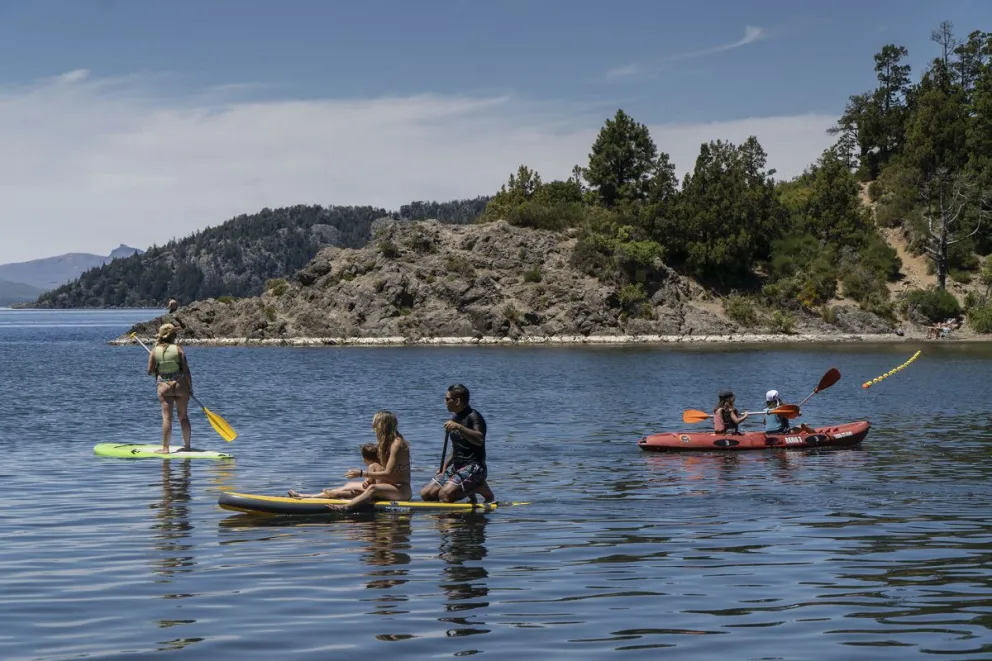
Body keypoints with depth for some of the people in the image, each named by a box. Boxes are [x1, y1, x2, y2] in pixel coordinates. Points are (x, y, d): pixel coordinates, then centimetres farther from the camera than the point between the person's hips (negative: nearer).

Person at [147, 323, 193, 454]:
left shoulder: (154, 351, -2)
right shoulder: (178, 349, -5)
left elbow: (150, 371, -1)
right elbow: (186, 370, -7)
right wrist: (190, 387, 2)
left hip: (163, 386, 0)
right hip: (180, 385, 0)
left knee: (167, 417, -1)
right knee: (183, 416, 10)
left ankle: (165, 448, -4)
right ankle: (187, 445, 17)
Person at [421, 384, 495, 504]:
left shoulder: (473, 416, -13)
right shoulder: (455, 417, 15)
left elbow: (479, 440, -30)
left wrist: (459, 427, -38)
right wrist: (446, 464, 13)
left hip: (474, 467, -9)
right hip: (456, 466, 9)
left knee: (445, 495, -28)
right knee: (426, 494, 1)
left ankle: (481, 488, -5)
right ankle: (467, 490, 11)